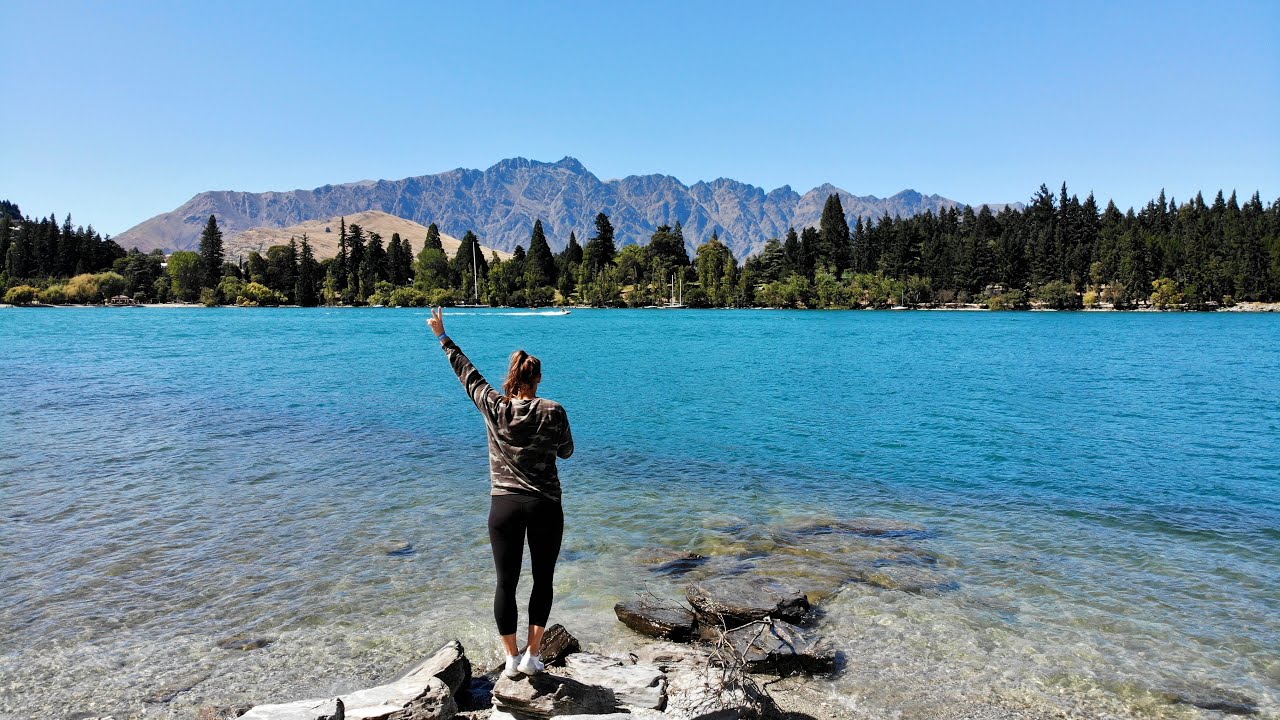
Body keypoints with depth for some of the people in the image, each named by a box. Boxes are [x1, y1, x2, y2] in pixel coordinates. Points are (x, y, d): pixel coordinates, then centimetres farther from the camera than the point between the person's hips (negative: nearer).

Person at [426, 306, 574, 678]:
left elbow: (467, 372, 10)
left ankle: (512, 658, 20)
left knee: (506, 583, 11)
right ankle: (532, 655, 16)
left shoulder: (494, 407, -4)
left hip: (503, 507, 1)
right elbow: (566, 452, 6)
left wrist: (443, 337, 23)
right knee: (543, 581, 14)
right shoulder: (553, 412, -9)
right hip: (544, 507, -1)